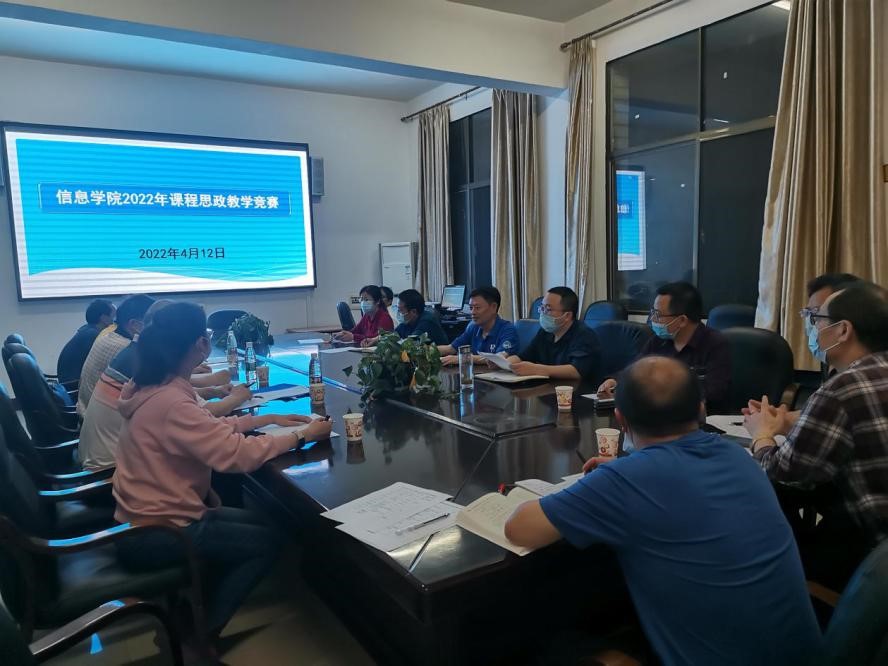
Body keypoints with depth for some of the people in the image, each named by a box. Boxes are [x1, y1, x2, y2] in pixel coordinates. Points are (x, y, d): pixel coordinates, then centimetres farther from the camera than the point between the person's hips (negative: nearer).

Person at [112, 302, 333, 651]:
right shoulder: (171, 402, -29)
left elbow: (211, 427, 10)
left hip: (145, 517, 9)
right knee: (267, 541, 0)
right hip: (152, 535, -9)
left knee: (257, 522, 16)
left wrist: (269, 419, 4)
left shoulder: (152, 388, 1)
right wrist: (302, 435, -20)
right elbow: (238, 454, -31)